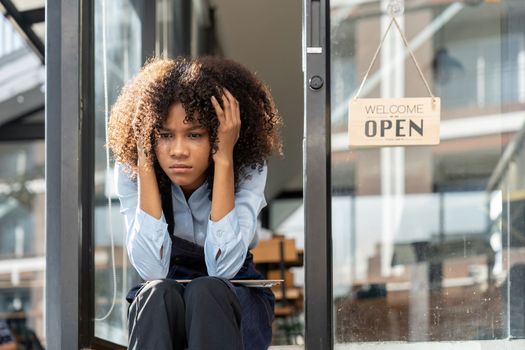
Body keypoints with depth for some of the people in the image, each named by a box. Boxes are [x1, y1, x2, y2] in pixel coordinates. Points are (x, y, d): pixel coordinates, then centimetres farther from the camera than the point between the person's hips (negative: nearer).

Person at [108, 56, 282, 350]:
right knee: (159, 294, -34)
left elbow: (223, 267, -30)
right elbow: (152, 270, -28)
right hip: (157, 307, 1)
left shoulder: (248, 169, -17)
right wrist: (145, 161, -28)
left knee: (205, 292, -34)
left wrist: (224, 159, -31)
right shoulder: (130, 172, -15)